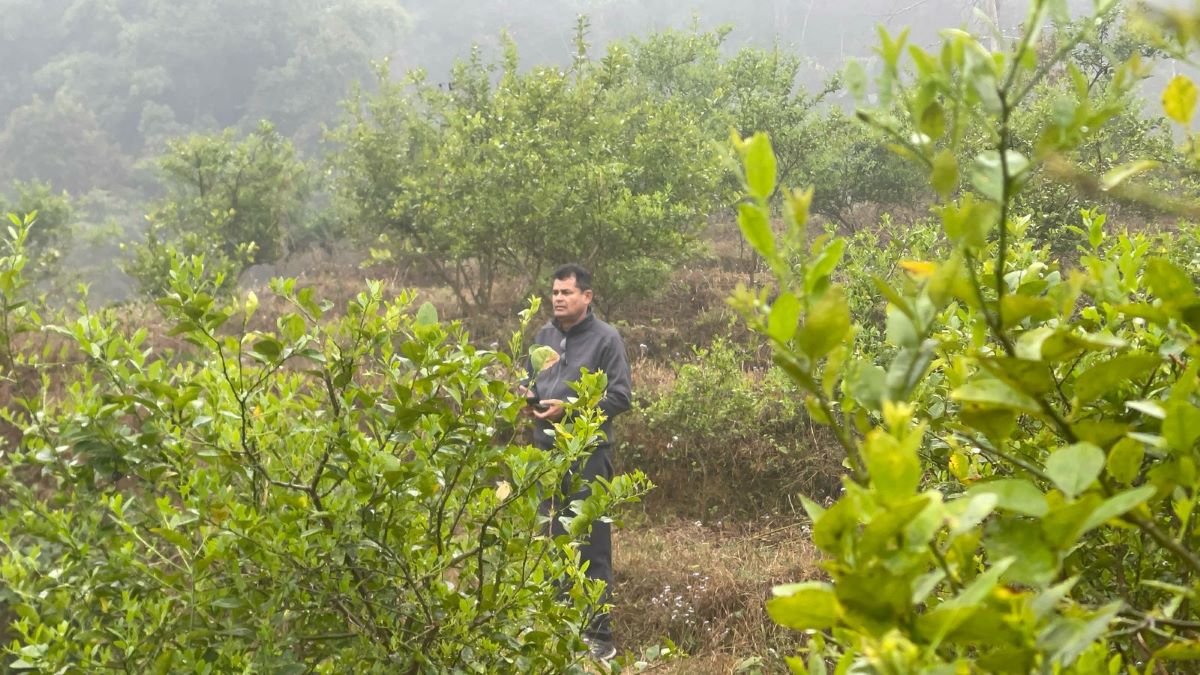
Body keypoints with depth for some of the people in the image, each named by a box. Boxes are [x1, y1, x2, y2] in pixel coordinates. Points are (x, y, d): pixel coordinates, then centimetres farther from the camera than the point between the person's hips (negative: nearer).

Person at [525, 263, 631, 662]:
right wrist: (527, 400, 1)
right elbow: (530, 382, 25)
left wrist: (570, 409, -18)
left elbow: (620, 397, -10)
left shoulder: (606, 338, -6)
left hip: (588, 453, -6)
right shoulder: (543, 336, 13)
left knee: (593, 545, -4)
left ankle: (599, 634, 1)